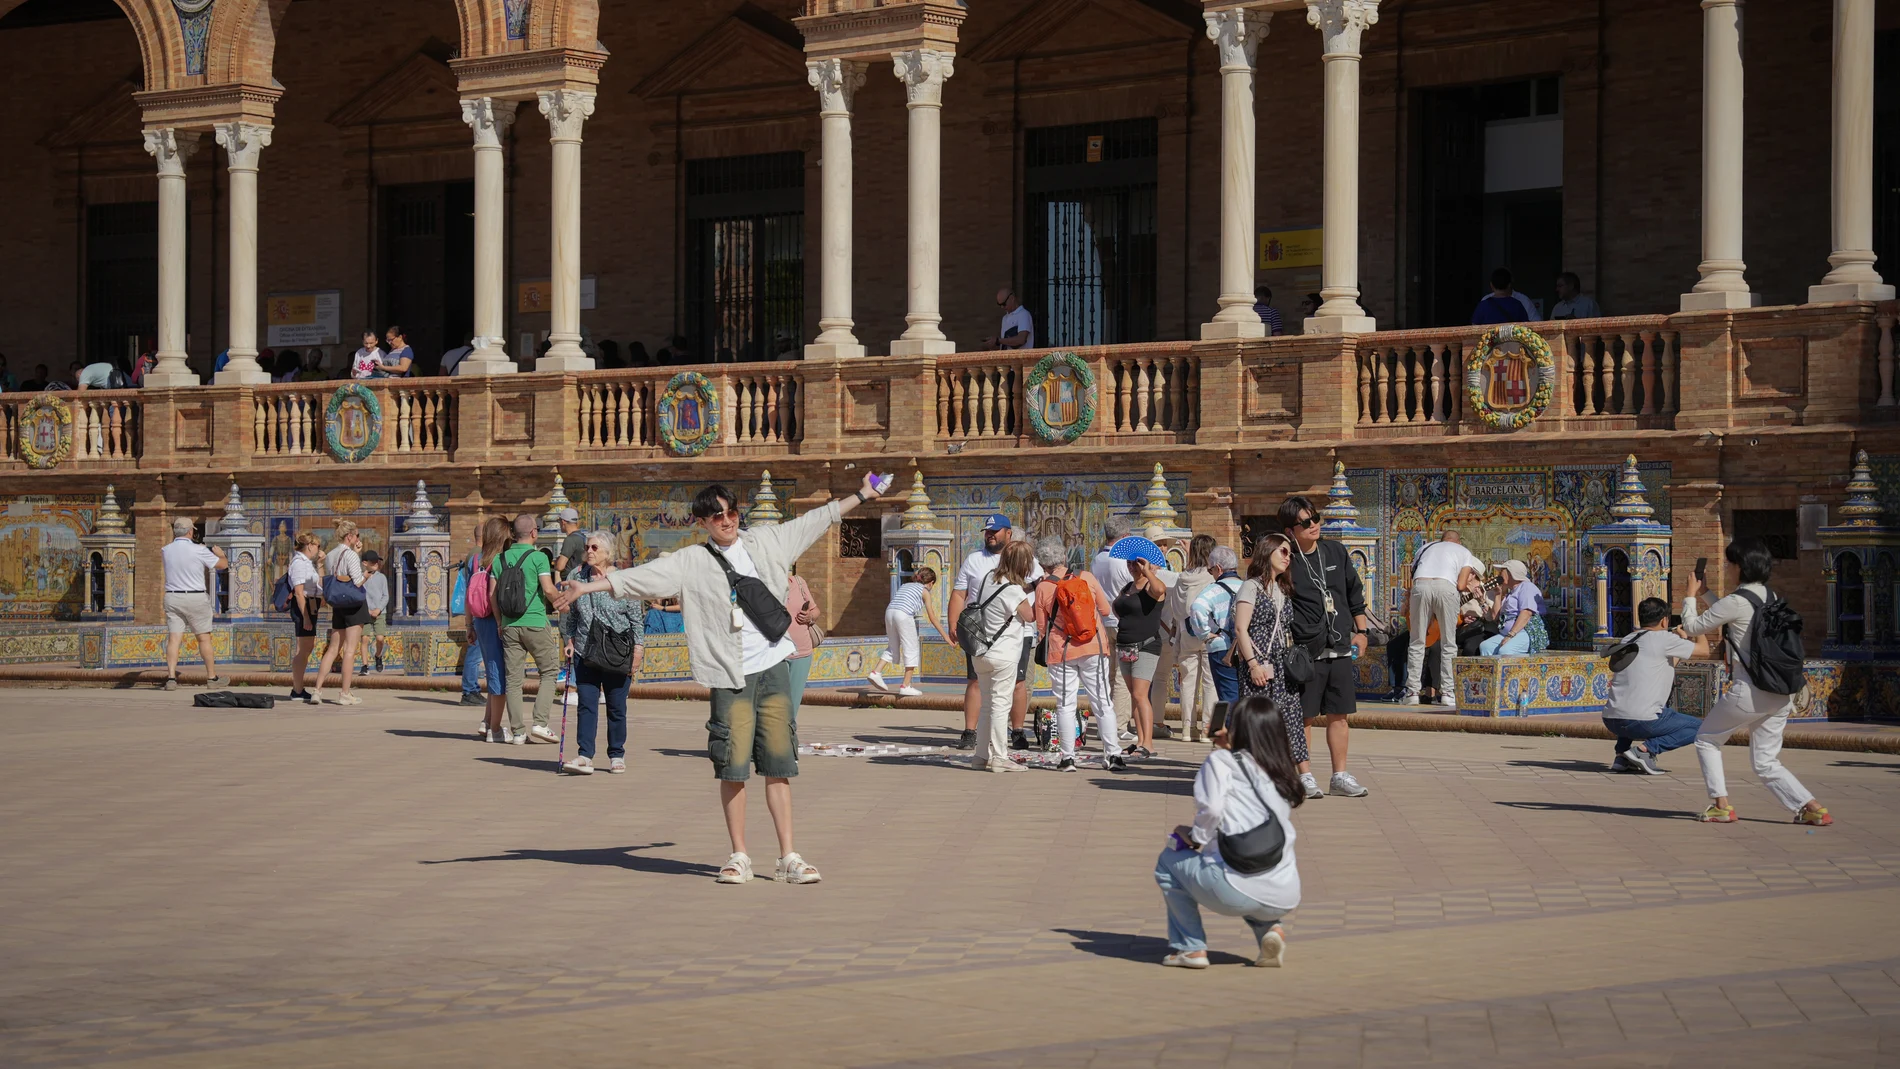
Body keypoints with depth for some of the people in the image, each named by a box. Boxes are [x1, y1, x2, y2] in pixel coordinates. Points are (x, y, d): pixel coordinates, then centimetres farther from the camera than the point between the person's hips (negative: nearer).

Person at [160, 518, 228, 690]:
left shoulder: (167, 550, 0)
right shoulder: (198, 551, -11)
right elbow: (223, 565, 0)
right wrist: (220, 554, 22)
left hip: (172, 597, 3)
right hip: (196, 598, -3)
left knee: (173, 639, 0)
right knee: (204, 638, 7)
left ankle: (171, 677, -11)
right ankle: (212, 677, 15)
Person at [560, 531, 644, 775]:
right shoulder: (576, 576, 4)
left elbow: (636, 617, -1)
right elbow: (568, 613, 13)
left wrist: (638, 648, -4)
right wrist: (568, 640, 7)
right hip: (585, 651, 2)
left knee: (616, 706, 5)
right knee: (586, 704, -6)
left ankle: (617, 755, 17)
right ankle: (585, 757, -11)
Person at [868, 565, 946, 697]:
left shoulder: (905, 586, 29)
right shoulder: (925, 591, 12)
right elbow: (932, 617, 9)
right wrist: (945, 636, 14)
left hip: (889, 612, 6)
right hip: (904, 615, -6)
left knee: (893, 647, 20)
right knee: (911, 650, 4)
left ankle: (876, 672, 6)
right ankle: (906, 686, 3)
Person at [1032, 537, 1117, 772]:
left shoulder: (1043, 588, -7)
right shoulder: (1086, 578, -4)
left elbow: (1041, 627, -1)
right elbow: (1106, 610, 5)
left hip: (1061, 652, -1)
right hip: (1094, 648, 1)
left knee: (1065, 705, 8)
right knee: (1103, 703, 6)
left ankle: (1067, 757, 6)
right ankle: (1113, 754, 3)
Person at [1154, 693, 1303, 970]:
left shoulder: (1221, 761, 2)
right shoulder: (1282, 775, 18)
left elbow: (1211, 809, -14)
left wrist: (1195, 838, 6)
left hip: (1239, 891, -5)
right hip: (1286, 898, 6)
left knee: (1169, 861, 21)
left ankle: (1190, 947, 16)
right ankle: (1269, 928, 13)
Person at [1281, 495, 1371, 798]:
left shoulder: (1335, 552, 9)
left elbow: (1355, 593, 19)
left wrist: (1360, 631, 16)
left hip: (1341, 648, 5)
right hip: (1305, 651, -5)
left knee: (1339, 715, 8)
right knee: (1302, 716, -2)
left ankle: (1340, 776, 15)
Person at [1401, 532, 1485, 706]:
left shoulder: (1426, 547, 36)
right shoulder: (1464, 552, 27)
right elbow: (1461, 585, 11)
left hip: (1420, 584, 2)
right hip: (1446, 586, -2)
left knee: (1416, 642, 8)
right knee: (1448, 644, 8)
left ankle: (1412, 692, 5)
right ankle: (1447, 693, 5)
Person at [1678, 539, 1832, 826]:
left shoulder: (1736, 602, -12)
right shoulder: (1770, 598, 11)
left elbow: (1693, 626, -1)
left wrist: (1691, 597, 15)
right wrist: (1706, 594, 36)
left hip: (1749, 691, -7)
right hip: (1781, 694, 7)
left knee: (1707, 740, 15)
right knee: (1766, 763, 13)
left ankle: (1721, 805, 8)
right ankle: (1812, 808, -2)